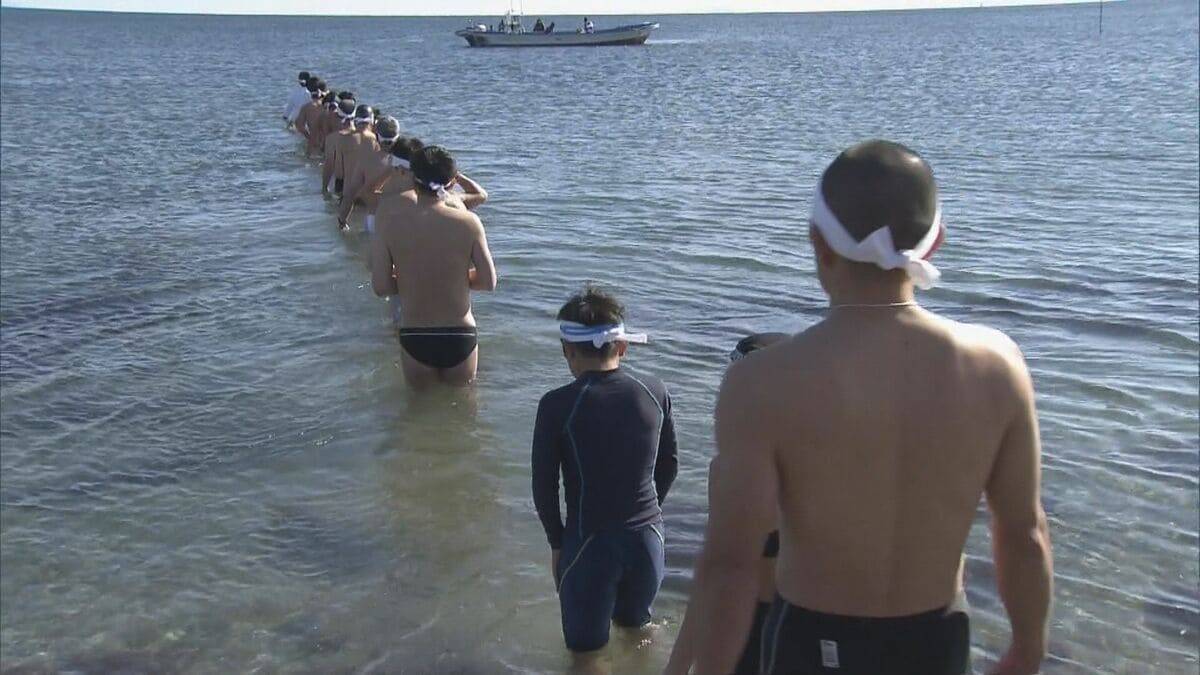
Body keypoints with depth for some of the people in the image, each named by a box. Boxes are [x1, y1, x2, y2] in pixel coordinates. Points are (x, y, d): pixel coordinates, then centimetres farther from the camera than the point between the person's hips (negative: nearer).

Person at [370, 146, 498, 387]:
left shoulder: (390, 221, -12)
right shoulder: (467, 222, -13)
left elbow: (380, 286, -12)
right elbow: (489, 281, -6)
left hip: (414, 339, 0)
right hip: (460, 338, 0)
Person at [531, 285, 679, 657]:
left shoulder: (557, 405, -15)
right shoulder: (655, 392, -4)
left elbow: (544, 488, -8)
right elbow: (669, 465, 7)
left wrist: (557, 543, 7)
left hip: (589, 543, -4)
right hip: (648, 537, 4)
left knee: (585, 645, 14)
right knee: (634, 623, 29)